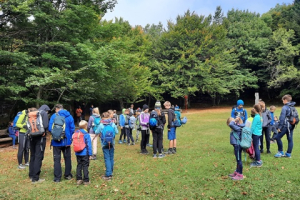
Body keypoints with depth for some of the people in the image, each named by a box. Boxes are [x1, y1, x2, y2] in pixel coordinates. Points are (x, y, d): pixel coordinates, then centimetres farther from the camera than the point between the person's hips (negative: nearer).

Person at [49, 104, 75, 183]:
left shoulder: (54, 116, -7)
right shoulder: (69, 116, 0)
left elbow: (50, 128, -10)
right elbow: (72, 128, -3)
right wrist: (70, 138, 11)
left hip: (57, 141, -2)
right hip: (67, 141, 2)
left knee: (57, 159, 6)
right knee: (67, 158, 16)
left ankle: (57, 178, 7)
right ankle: (68, 175, 26)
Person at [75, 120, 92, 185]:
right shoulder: (86, 134, -13)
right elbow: (89, 145, -12)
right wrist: (90, 154, -6)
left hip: (78, 153, 6)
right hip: (85, 153, -5)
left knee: (79, 166, 13)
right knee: (85, 166, 1)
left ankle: (79, 179, 16)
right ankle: (86, 180, 6)